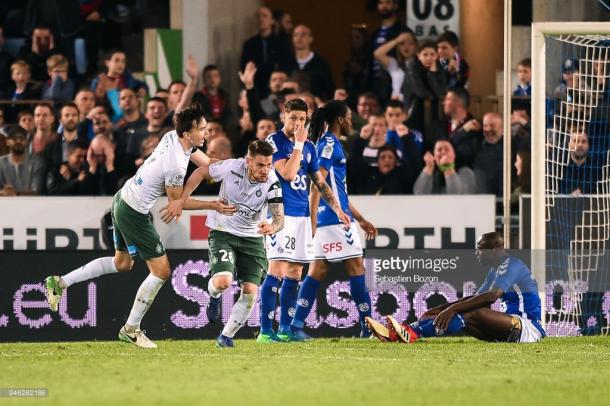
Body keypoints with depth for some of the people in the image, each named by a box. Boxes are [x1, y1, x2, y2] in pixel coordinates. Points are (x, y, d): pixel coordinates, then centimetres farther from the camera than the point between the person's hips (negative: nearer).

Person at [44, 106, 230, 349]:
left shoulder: (172, 136, -3)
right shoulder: (175, 165, -29)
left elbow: (207, 163, 12)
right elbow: (176, 201, -13)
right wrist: (211, 205, -7)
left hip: (123, 199, 9)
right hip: (135, 214, -9)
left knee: (122, 263, 26)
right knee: (161, 271, 0)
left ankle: (60, 283, 27)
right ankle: (131, 329, 10)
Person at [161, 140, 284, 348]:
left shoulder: (272, 183, -19)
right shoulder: (231, 167, -22)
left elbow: (279, 218, -22)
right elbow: (200, 173, -5)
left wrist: (272, 227, -46)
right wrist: (180, 201, -12)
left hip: (252, 237, 2)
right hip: (223, 231, -2)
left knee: (250, 291, -8)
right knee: (223, 281, -25)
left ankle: (227, 336, 14)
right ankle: (214, 296, 15)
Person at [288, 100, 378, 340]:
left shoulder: (329, 144, 20)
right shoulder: (329, 144, -10)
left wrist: (361, 220, 28)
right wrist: (312, 221, -23)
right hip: (335, 218, -9)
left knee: (318, 270, 5)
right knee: (356, 266, -4)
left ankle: (296, 325, 0)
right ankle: (368, 326, -1)